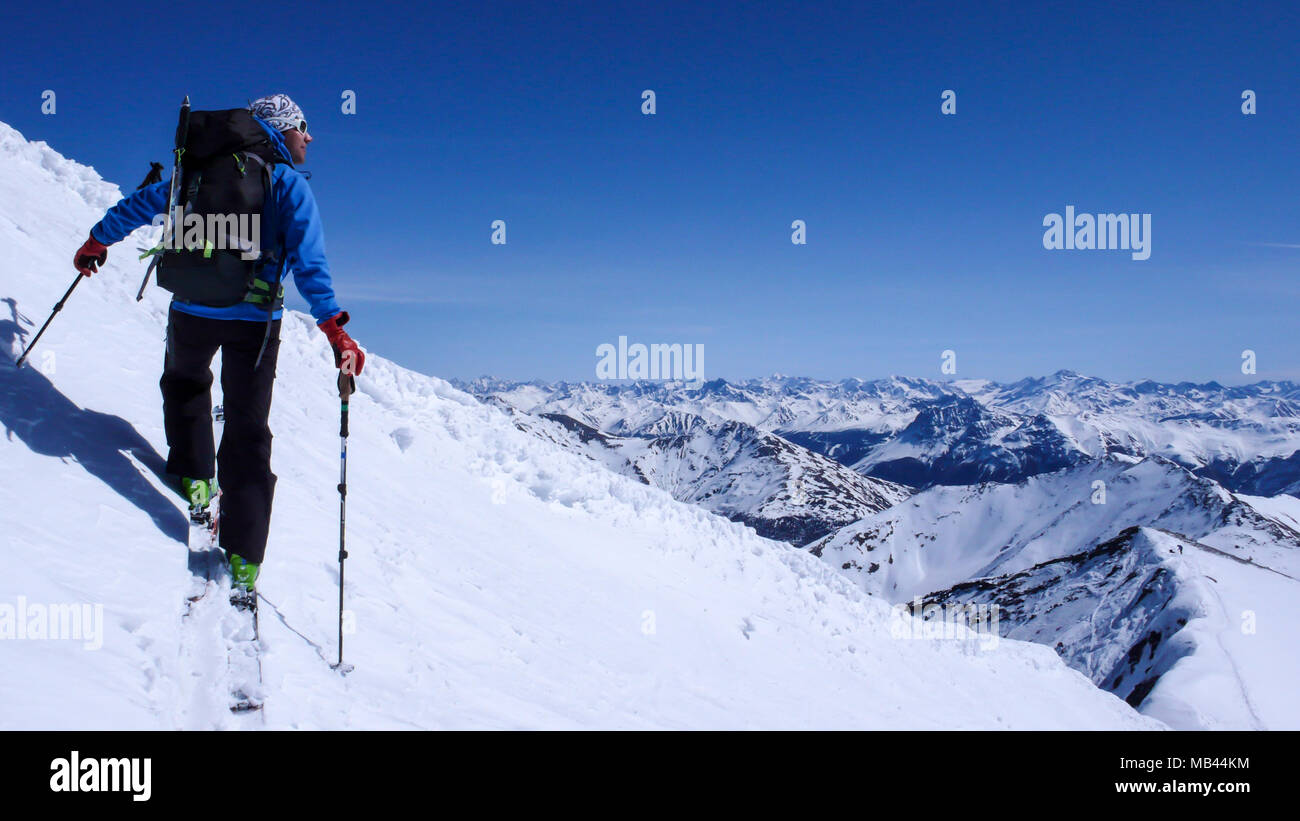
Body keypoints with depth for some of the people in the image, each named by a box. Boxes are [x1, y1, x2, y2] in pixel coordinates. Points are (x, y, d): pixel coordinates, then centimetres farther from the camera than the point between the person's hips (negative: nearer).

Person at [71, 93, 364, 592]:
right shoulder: (288, 184, -4)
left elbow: (144, 203, 13)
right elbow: (307, 261, -16)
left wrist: (97, 241, 28)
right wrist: (334, 329, -21)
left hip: (191, 311, 3)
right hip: (254, 321, -2)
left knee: (185, 382, 35)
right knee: (248, 429, 5)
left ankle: (193, 476, 32)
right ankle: (244, 557, 3)